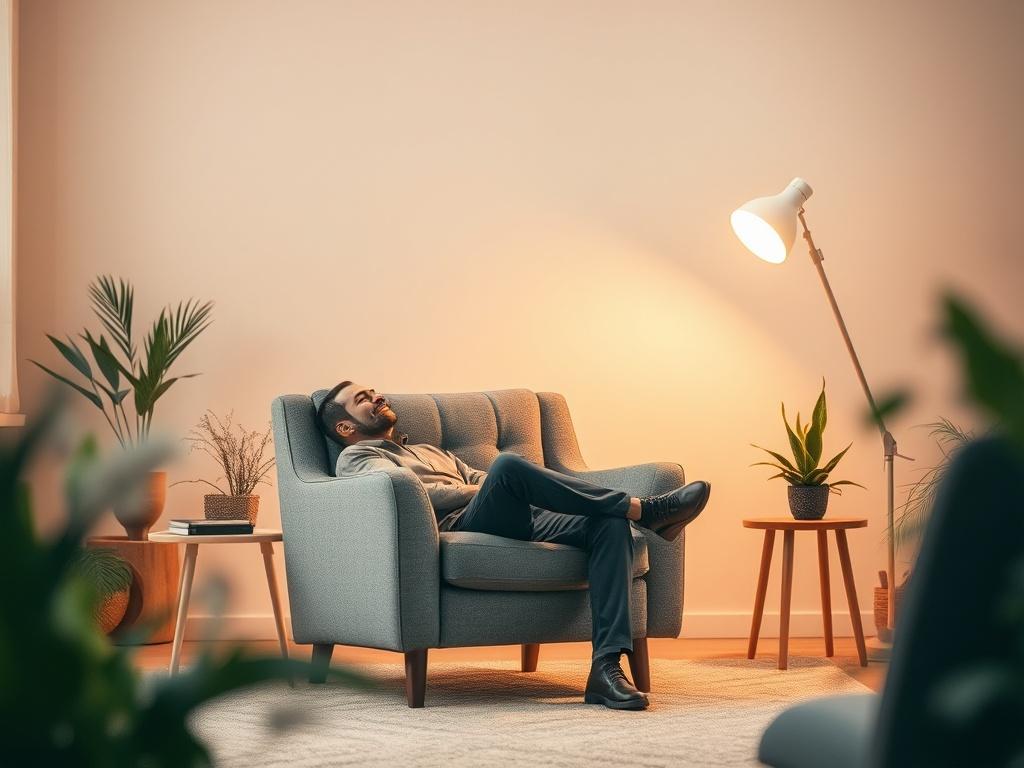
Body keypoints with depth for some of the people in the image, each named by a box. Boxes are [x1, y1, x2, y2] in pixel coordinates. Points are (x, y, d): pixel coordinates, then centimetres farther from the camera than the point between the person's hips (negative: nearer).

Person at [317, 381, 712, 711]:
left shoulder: (431, 452, 42)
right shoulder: (356, 458, 16)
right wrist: (489, 488, -4)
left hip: (516, 522, 7)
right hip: (460, 524, -7)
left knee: (610, 524, -19)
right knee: (507, 465, -36)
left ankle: (606, 666, -33)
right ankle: (643, 509, -27)